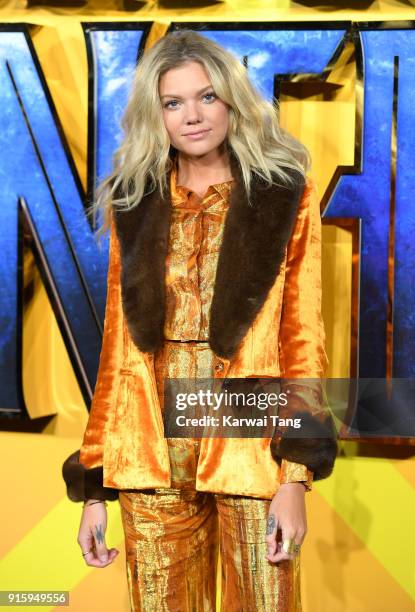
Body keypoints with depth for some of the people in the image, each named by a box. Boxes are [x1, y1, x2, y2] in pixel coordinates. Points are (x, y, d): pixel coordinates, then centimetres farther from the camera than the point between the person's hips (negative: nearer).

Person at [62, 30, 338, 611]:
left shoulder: (285, 193, 1)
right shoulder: (134, 204, 8)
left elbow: (302, 335, -2)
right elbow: (117, 346, 8)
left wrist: (296, 476, -10)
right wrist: (93, 486, 6)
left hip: (250, 448, -2)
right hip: (151, 452, 3)